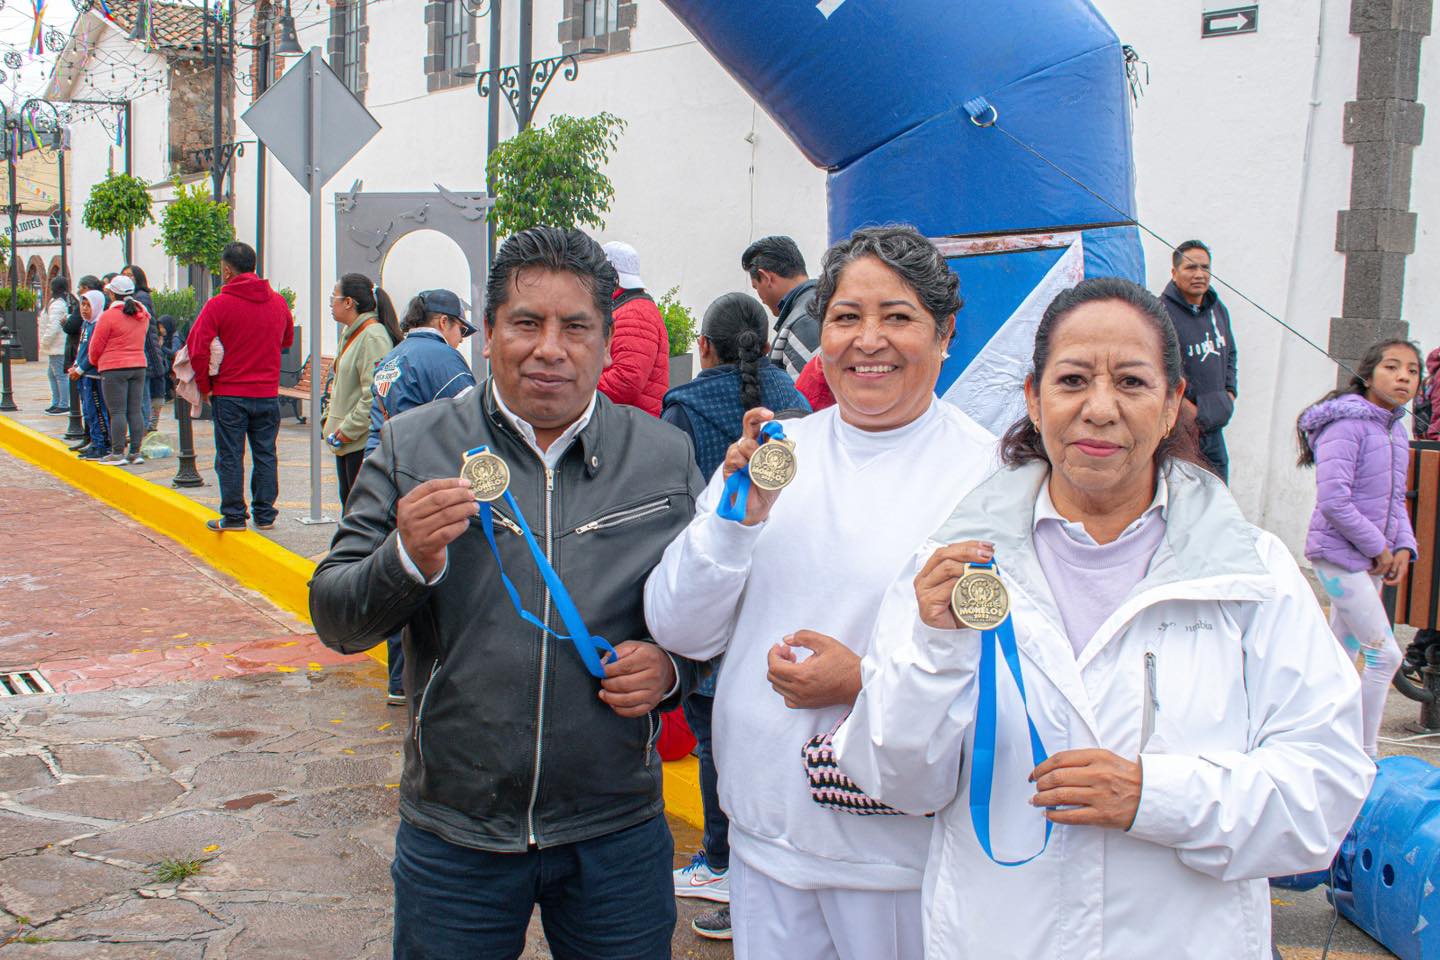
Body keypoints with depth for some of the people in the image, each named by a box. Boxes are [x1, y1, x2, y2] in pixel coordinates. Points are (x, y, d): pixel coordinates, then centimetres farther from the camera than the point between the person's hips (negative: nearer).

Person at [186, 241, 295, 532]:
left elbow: (196, 348, -13)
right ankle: (264, 514, 14)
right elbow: (287, 340, 19)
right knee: (265, 454, 10)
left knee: (230, 457, 5)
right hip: (268, 393, 4)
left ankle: (234, 516, 7)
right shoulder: (278, 303, 3)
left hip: (229, 394, -4)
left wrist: (204, 386, -2)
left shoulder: (218, 305, -11)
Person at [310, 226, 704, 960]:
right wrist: (406, 560, -22)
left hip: (618, 837, 1)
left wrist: (672, 667, -10)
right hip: (453, 837, 0)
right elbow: (334, 619, -2)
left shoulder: (667, 459, 1)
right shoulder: (412, 446, -2)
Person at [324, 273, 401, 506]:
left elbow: (375, 395, -22)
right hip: (347, 442, 10)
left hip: (364, 441, -10)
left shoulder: (373, 336, -17)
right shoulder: (350, 334, 15)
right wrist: (331, 421, 16)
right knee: (348, 503, 17)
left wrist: (346, 431, -18)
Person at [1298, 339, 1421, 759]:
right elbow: (1333, 501, -24)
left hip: (1370, 559, 9)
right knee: (1386, 654, -8)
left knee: (1343, 652, 16)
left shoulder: (1396, 429, 11)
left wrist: (1403, 546, 2)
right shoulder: (1346, 424, -17)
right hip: (1338, 554, -9)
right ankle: (1366, 754, 4)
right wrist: (1378, 547, -15)